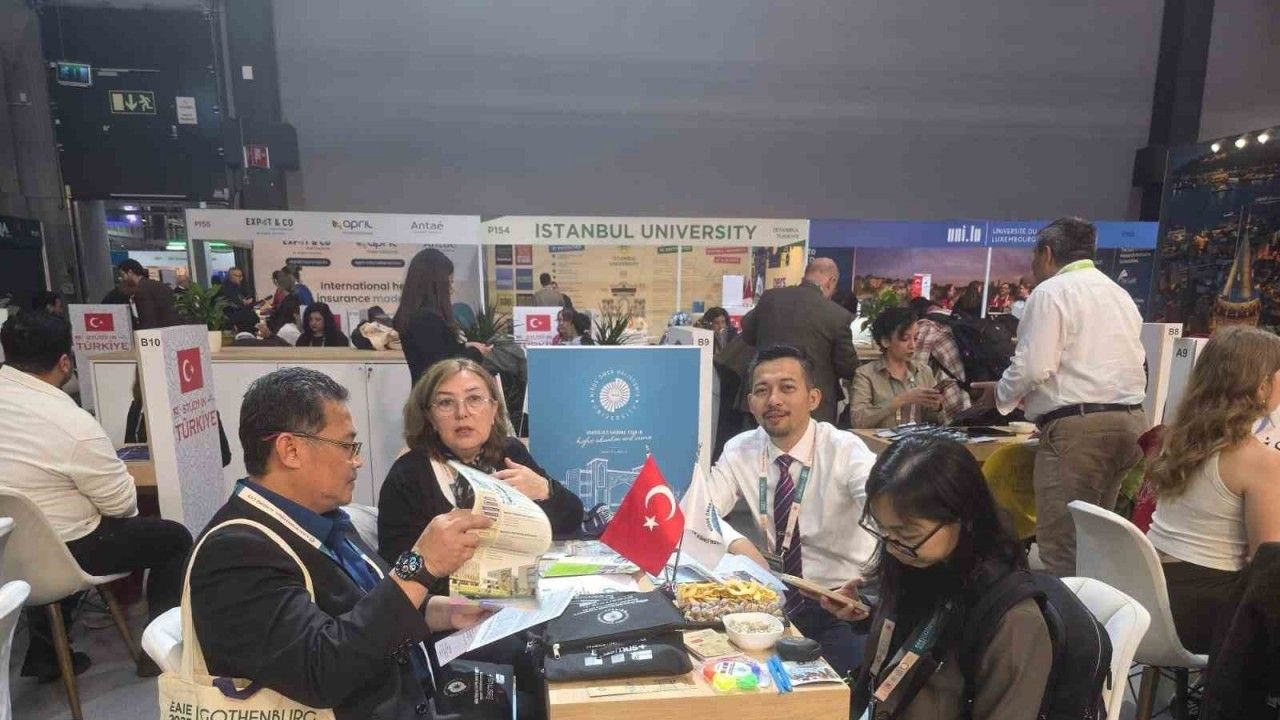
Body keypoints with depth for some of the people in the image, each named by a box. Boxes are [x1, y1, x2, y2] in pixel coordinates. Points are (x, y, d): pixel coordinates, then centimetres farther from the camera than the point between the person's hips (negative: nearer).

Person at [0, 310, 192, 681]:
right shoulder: (73, 424, -26)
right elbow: (122, 504, -16)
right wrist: (121, 472, 5)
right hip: (63, 553, -8)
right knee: (176, 538, 8)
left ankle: (44, 652, 38)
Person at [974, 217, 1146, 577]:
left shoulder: (1051, 291, -6)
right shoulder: (1120, 293, 20)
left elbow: (1034, 367, -15)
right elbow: (1135, 361, 19)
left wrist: (1000, 394, 3)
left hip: (1077, 426, -9)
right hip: (1129, 420, 9)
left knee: (1062, 541, -6)